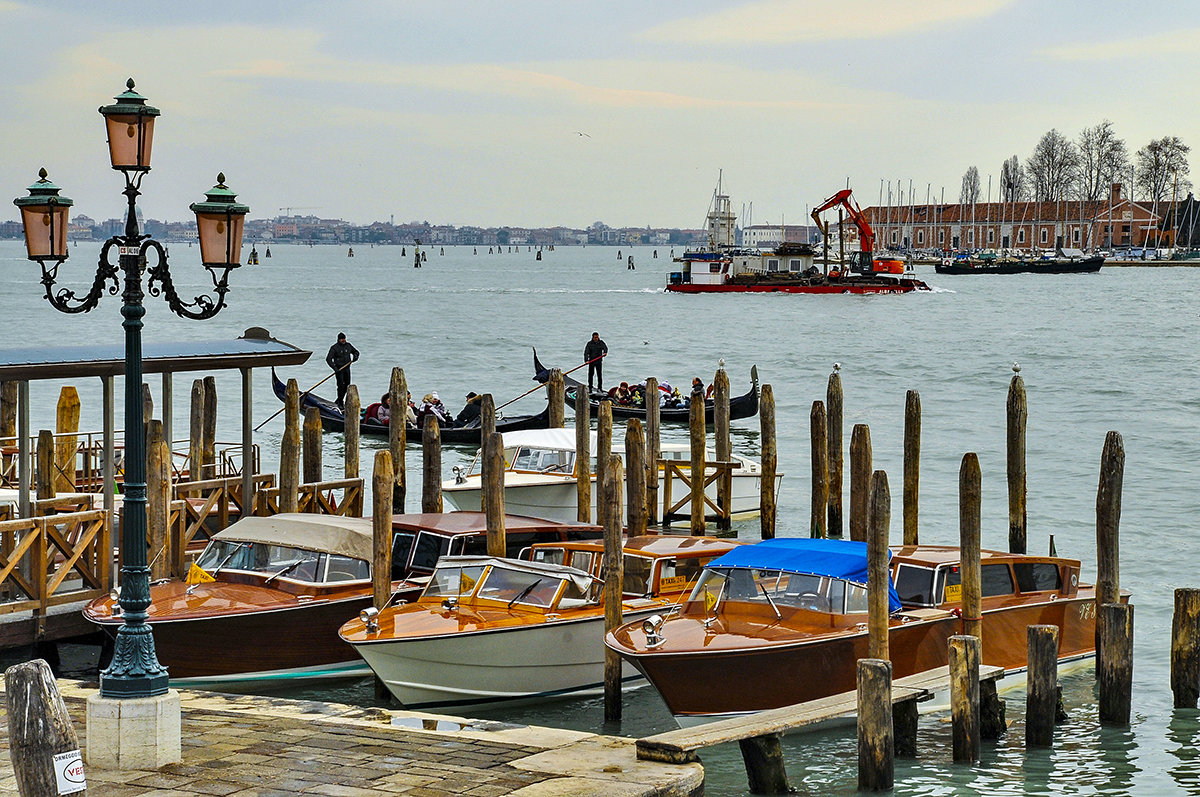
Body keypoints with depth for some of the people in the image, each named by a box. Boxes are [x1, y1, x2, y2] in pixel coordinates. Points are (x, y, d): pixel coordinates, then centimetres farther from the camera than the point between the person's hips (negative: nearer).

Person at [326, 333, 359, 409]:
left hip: (347, 368, 5)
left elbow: (355, 351, 24)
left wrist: (355, 356, -1)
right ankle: (340, 403, -5)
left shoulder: (348, 345, 9)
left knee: (347, 385, 5)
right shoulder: (334, 348, -7)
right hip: (339, 369, -5)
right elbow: (328, 359, -11)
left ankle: (340, 399, 23)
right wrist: (334, 368, -20)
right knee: (341, 385, -11)